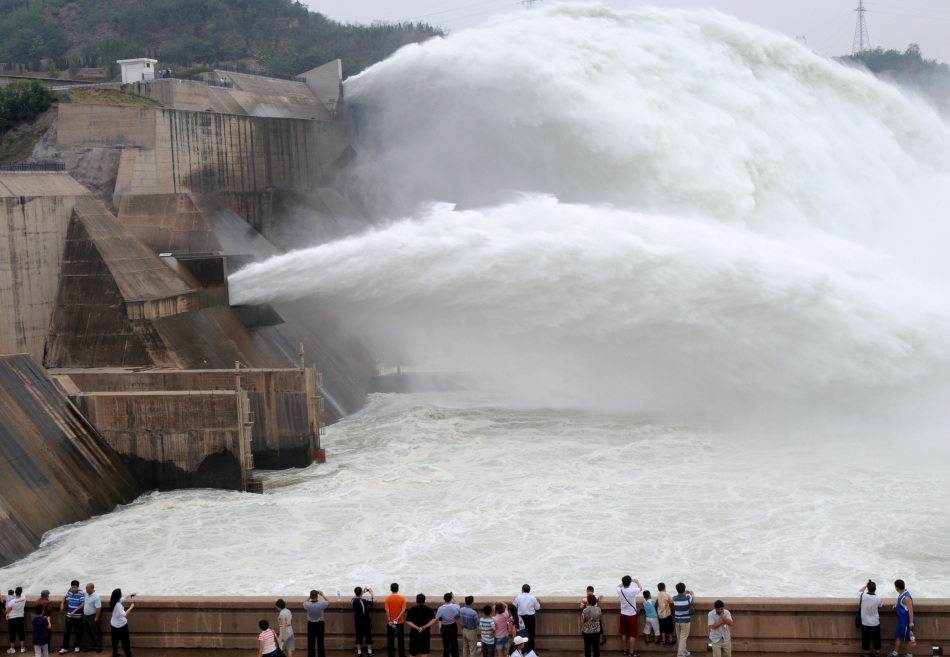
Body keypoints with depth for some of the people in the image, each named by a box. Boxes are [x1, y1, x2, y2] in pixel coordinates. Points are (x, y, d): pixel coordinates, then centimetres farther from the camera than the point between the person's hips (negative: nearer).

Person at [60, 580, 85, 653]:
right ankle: (65, 648, 10)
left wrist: (74, 611, -20)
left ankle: (77, 647, 22)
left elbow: (82, 604, -17)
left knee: (78, 632, 7)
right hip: (69, 615, 4)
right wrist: (62, 604, 14)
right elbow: (65, 597, 24)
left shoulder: (81, 593, -14)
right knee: (66, 632, 3)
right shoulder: (69, 591, 1)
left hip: (78, 616, -4)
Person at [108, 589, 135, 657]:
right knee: (125, 641, 6)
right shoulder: (118, 605, -28)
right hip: (121, 625, -8)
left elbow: (123, 599, 17)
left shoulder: (113, 602, -2)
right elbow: (123, 614, -35)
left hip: (114, 625, 8)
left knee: (115, 641, 17)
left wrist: (130, 595, 28)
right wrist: (131, 607, -27)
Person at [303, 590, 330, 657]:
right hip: (320, 624, -1)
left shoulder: (307, 605, -16)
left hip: (311, 625, 1)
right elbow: (328, 602, 4)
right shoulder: (321, 604, -18)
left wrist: (310, 596, 9)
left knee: (310, 643, 7)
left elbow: (304, 602, 10)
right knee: (320, 643, 5)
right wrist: (322, 595, 12)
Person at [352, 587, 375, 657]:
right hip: (365, 621, -4)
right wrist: (371, 593, 2)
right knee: (368, 636, 8)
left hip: (357, 622, 4)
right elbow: (374, 600, -13)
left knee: (359, 636, 10)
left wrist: (364, 591, 14)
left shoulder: (353, 601, -9)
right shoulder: (364, 601, -23)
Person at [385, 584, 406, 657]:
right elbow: (403, 610, -13)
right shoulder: (402, 598, -6)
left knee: (390, 640, 8)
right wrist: (397, 618, -16)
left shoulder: (388, 598, -8)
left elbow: (387, 611, -12)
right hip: (400, 622, 1)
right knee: (400, 639, 11)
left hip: (390, 623, -1)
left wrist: (389, 621, -13)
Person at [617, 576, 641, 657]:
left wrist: (624, 582, 25)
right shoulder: (633, 591, -21)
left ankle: (625, 650, 25)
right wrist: (637, 581, 19)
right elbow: (640, 588, 2)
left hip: (623, 614, 4)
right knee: (632, 635, 4)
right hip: (631, 615, -4)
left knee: (624, 634, 15)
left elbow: (619, 586, 17)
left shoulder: (619, 591, -10)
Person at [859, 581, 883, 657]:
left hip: (865, 623, 0)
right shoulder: (878, 598, -18)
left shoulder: (863, 596, -19)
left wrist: (866, 585, 10)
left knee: (866, 639, 13)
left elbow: (859, 591, 5)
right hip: (875, 622, 0)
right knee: (876, 639, 16)